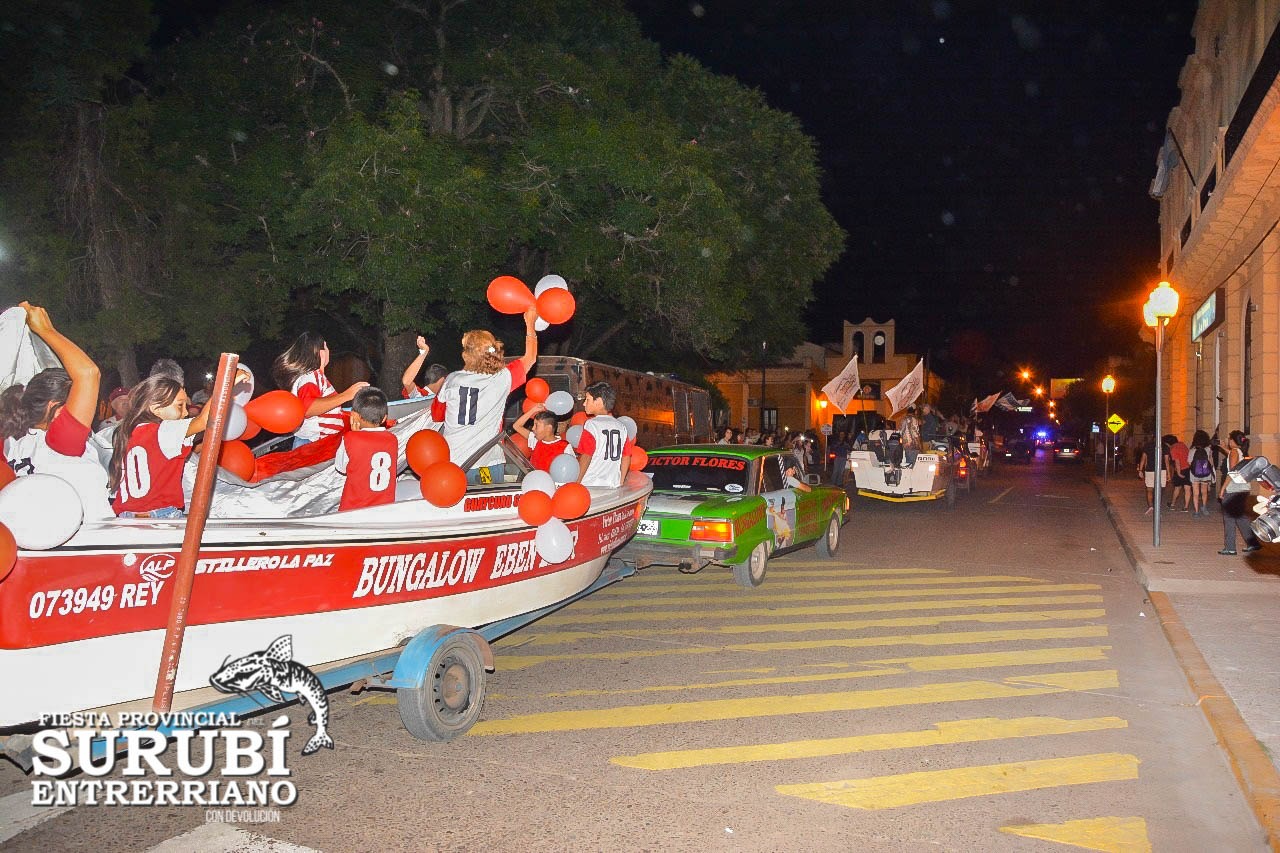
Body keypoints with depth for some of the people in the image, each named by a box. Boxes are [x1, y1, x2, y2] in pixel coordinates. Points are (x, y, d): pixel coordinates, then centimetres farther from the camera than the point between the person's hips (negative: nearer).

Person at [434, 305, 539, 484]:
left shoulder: (452, 380, -3)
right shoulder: (502, 379, -6)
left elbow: (437, 415, 13)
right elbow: (529, 358, 11)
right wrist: (530, 323, 21)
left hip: (451, 461, 1)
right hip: (488, 464, -1)